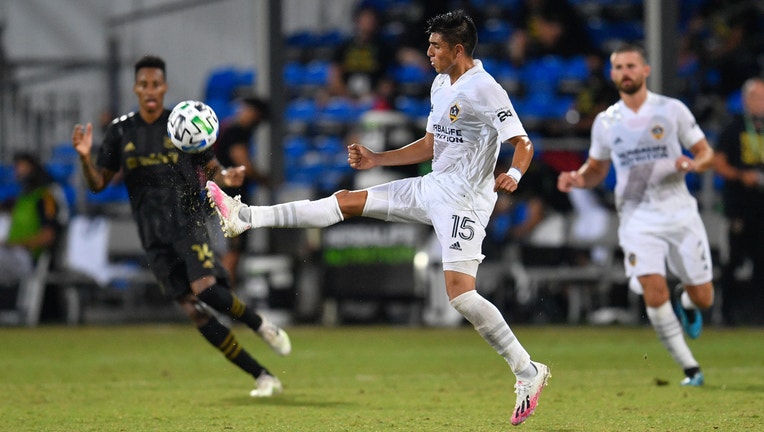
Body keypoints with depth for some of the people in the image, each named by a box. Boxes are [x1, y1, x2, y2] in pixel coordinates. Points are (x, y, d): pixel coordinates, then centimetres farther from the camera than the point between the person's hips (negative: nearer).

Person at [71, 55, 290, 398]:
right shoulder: (121, 131, 7)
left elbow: (210, 170, 6)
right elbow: (98, 184, 8)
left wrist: (226, 177, -17)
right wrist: (85, 158, -12)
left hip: (188, 222, -2)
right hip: (154, 237, 2)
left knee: (208, 290, -26)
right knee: (193, 311, -5)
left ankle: (262, 325, 3)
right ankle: (263, 378, 1)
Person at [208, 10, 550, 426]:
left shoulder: (485, 91, -17)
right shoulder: (441, 84, 12)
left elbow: (523, 144, -20)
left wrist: (513, 174, -40)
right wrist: (376, 159, 19)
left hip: (463, 200, -9)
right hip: (431, 188, 9)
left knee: (459, 291, -18)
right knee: (346, 200, 7)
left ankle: (528, 371, -9)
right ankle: (245, 216, 9)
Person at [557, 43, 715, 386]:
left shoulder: (672, 110, 0)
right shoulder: (605, 122, 6)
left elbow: (706, 153, 4)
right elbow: (597, 168, 18)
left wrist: (693, 164, -19)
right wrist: (578, 178, -4)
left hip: (680, 213, 0)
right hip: (637, 219, 0)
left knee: (703, 299, 2)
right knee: (654, 293, -18)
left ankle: (686, 303, 42)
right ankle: (690, 368, -5)